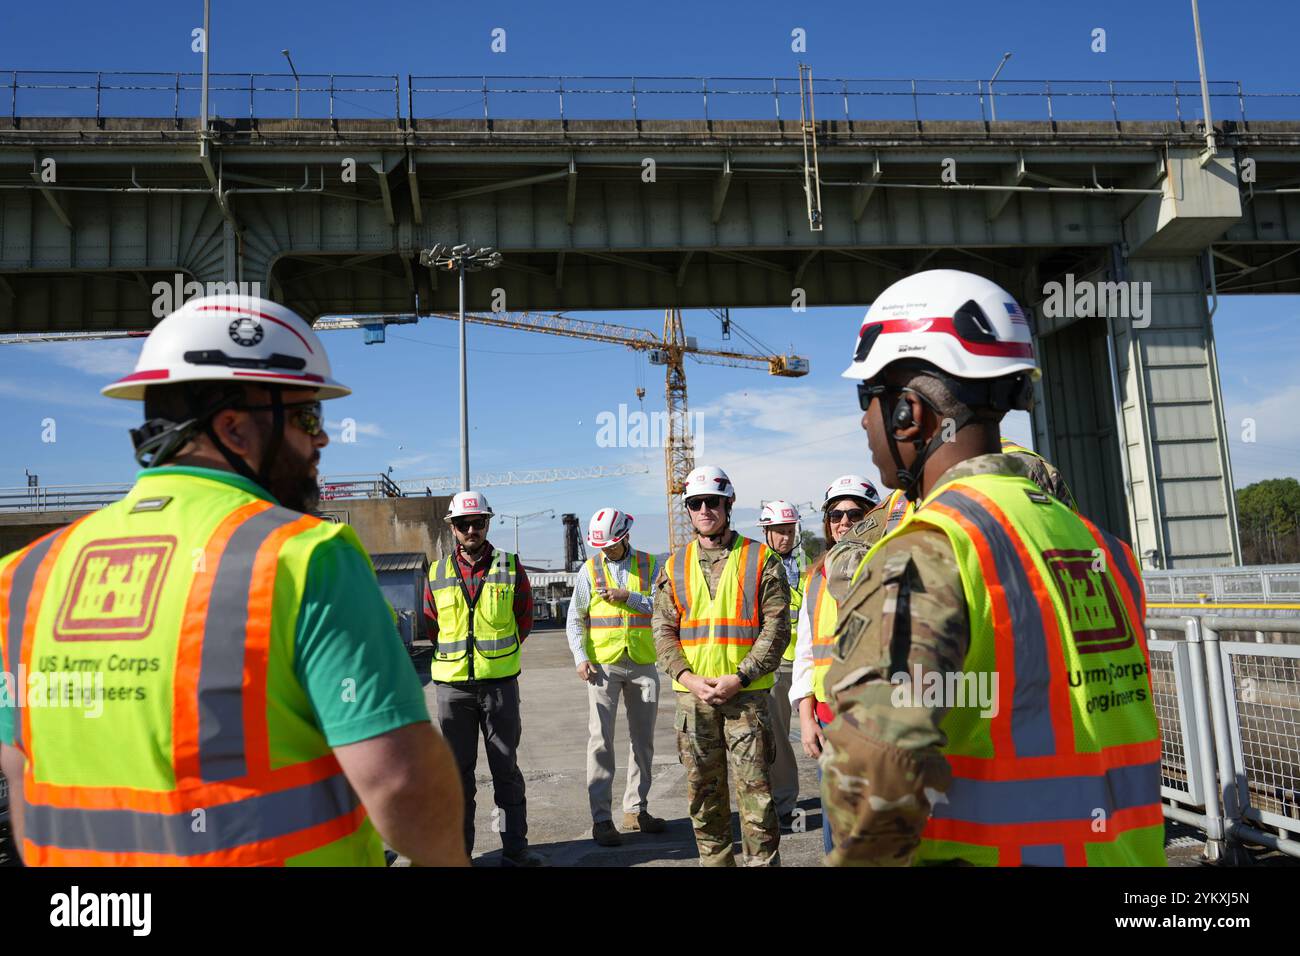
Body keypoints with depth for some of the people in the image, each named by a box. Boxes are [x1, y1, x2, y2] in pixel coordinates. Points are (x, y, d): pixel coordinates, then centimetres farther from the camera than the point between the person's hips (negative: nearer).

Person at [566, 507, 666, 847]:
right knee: (601, 740, -5)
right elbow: (575, 618, 4)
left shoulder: (649, 564, 3)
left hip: (643, 664, 2)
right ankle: (601, 817, 2)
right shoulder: (590, 568, 3)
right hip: (603, 665, -2)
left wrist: (629, 597, -16)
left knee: (643, 739, 10)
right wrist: (580, 658, -8)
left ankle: (636, 809, 23)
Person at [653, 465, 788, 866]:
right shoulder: (674, 566, 9)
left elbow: (775, 628, -5)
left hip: (746, 695, -3)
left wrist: (739, 677, -13)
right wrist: (689, 678, -9)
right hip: (692, 696, 3)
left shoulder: (761, 560, 0)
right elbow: (663, 631, 6)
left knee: (755, 792, -2)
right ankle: (714, 860, 27)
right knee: (703, 793, 12)